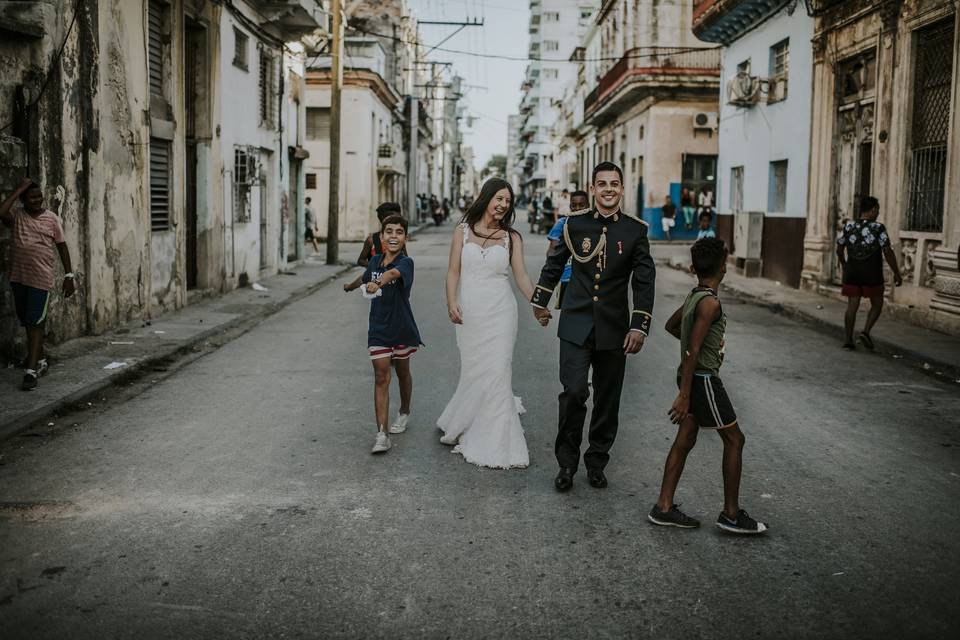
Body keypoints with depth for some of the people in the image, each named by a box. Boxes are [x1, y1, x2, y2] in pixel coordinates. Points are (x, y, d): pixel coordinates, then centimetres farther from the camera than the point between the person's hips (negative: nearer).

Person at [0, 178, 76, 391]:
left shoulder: (51, 218, 0)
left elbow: (62, 246, 4)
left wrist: (69, 275, 0)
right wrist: (19, 188, -14)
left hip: (41, 279, -3)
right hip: (18, 277, 3)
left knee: (35, 323, -7)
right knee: (27, 323, 13)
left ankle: (31, 370, -9)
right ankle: (41, 361, 29)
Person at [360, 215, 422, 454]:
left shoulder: (405, 262, -18)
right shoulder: (375, 261, -1)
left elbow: (394, 272, -43)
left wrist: (378, 283, -61)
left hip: (402, 328, -2)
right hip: (378, 329, 3)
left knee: (402, 372, 18)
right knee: (381, 378, -5)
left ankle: (404, 412, 44)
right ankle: (381, 434, -9)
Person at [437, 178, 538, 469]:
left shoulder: (511, 237, 6)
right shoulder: (463, 230, 6)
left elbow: (521, 276, 1)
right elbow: (453, 272, 3)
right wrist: (451, 303, -11)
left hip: (499, 313, -1)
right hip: (469, 313, 1)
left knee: (497, 373, -5)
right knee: (473, 372, 4)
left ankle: (495, 443, 4)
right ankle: (469, 428, 27)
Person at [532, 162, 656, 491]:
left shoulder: (636, 230, -1)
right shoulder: (575, 223, -1)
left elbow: (644, 281, -2)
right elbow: (554, 263, 13)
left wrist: (639, 326, -9)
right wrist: (540, 301, 19)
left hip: (614, 328, 1)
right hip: (576, 324, -1)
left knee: (607, 400, 9)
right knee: (574, 392, -13)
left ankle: (596, 462, 26)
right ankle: (567, 461, 5)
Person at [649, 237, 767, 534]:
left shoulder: (693, 296, 6)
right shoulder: (710, 303, -20)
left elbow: (671, 325, 24)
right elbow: (691, 352, -24)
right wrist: (684, 395, -23)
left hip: (691, 376, 9)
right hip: (703, 379, -9)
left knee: (685, 440, 10)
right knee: (734, 440, 2)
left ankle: (664, 507, 13)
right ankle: (731, 514, 9)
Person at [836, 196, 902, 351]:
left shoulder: (849, 226, 1)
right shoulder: (878, 228, -12)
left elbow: (839, 249, 9)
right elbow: (888, 252, -14)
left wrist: (843, 265, 26)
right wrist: (896, 274, -5)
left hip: (852, 273, 4)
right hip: (872, 275, -4)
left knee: (852, 306, 7)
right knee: (877, 304, 14)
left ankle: (848, 341, 6)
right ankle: (866, 331, -4)